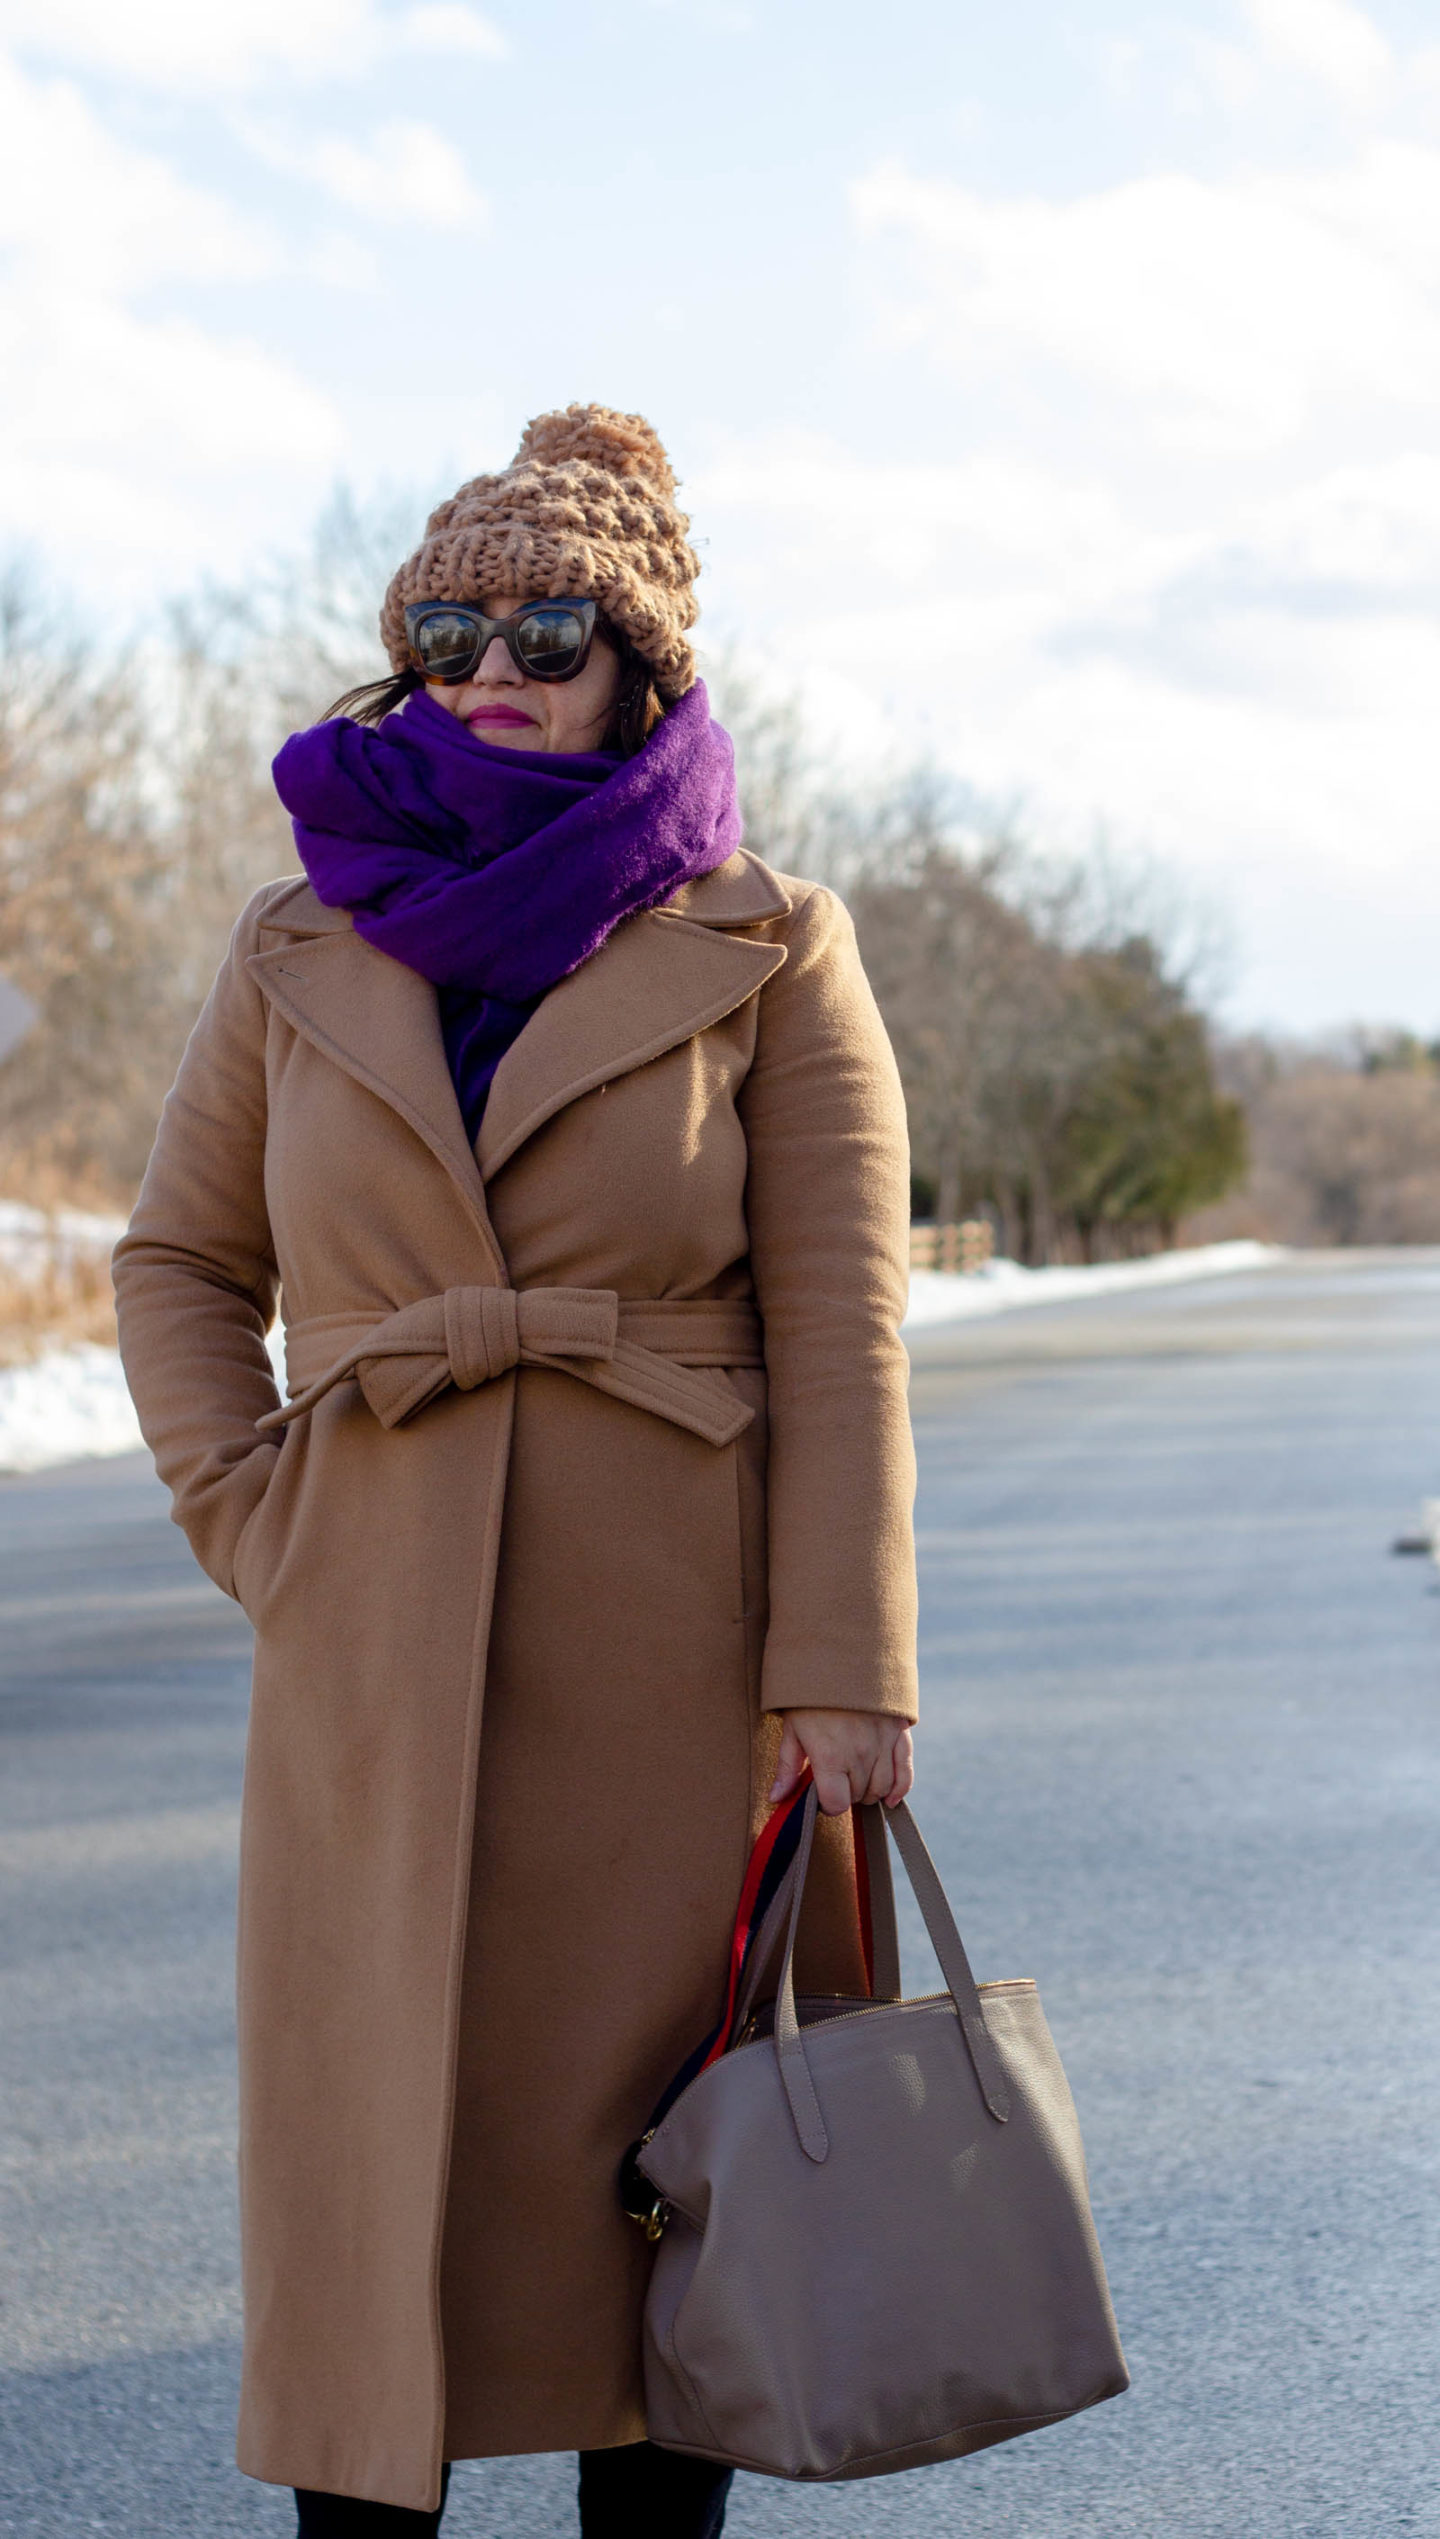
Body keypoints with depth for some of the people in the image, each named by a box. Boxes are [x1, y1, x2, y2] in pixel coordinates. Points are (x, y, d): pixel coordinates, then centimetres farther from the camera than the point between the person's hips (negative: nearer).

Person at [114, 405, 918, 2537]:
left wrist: (842, 1677, -11)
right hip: (382, 1662, 2)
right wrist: (249, 1522, 2)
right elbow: (180, 1267, 17)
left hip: (678, 1654, -1)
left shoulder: (764, 953, 0)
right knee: (371, 2160, 1)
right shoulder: (302, 954, 8)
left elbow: (840, 1335, -4)